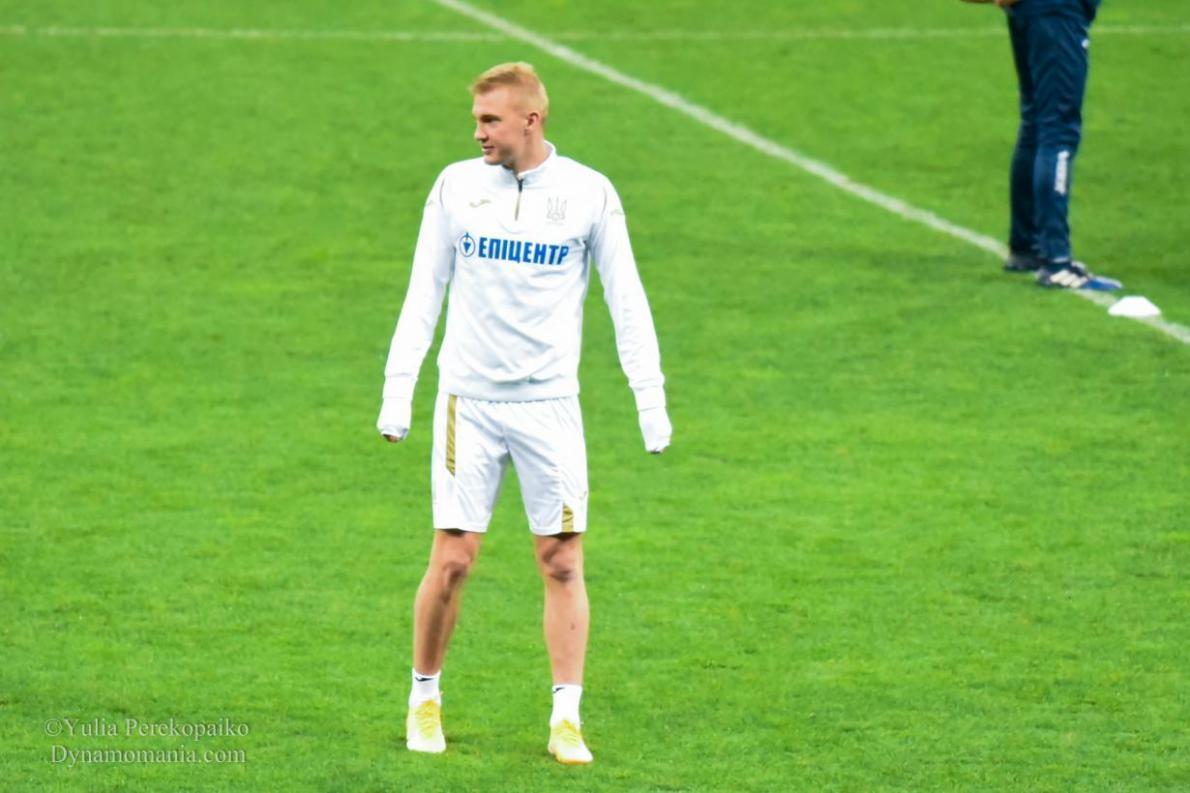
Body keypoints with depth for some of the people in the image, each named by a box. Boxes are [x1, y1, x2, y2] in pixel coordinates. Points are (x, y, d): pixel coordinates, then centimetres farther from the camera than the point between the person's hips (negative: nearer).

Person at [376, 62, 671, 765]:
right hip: (469, 402, 0)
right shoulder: (457, 187, 3)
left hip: (550, 403, 0)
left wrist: (651, 400, -2)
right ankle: (425, 700, 16)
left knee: (563, 563, -3)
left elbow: (627, 301, 3)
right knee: (453, 560, -3)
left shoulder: (589, 194, -1)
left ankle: (567, 720, 2)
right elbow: (423, 294, 7)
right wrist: (397, 391, 1)